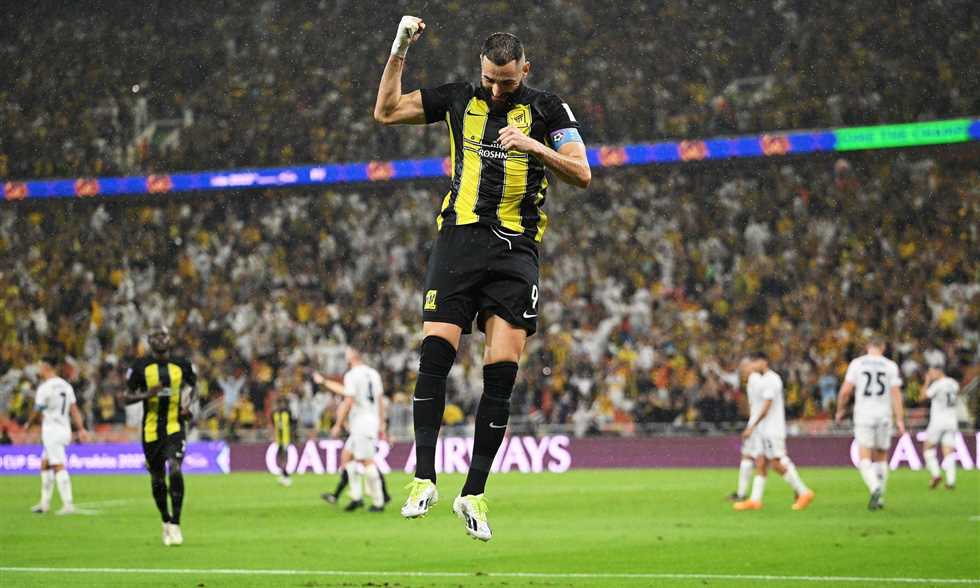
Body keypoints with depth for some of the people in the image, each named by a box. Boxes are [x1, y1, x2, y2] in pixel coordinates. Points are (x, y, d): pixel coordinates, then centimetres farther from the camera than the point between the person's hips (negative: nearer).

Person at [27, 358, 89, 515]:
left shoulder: (45, 388, -13)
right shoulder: (65, 385, 11)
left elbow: (37, 412, -6)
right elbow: (74, 409, 8)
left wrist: (28, 425, 12)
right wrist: (81, 429, 6)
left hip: (51, 430, -9)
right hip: (64, 429, 9)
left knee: (59, 467, -12)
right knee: (45, 465, 18)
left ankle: (68, 504, -19)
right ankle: (44, 503, 21)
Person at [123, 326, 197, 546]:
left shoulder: (182, 365, 2)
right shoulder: (140, 367, -2)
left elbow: (190, 384, 21)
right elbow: (126, 397, 1)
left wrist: (187, 404, 1)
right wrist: (146, 394, -18)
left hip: (175, 427, -1)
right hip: (151, 430, 1)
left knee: (175, 469, -22)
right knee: (157, 479, 9)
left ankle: (175, 523, -17)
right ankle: (166, 521, 30)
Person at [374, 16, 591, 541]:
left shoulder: (546, 109, 5)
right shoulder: (458, 99, 11)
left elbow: (581, 174, 0)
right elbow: (386, 111, 13)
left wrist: (534, 146, -15)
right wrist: (399, 50, 3)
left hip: (515, 250, -1)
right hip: (459, 238, 1)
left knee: (502, 371, -8)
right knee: (435, 353, -14)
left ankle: (473, 494, -2)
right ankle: (423, 480, -12)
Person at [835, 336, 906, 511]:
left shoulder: (857, 364, 1)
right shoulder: (890, 366, 2)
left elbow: (845, 391, 0)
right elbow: (896, 394, -2)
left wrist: (840, 410, 15)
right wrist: (900, 420, -2)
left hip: (863, 416, -2)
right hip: (884, 416, 2)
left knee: (864, 459, -4)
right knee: (881, 457, 16)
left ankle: (875, 488, -29)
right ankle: (880, 497, 18)